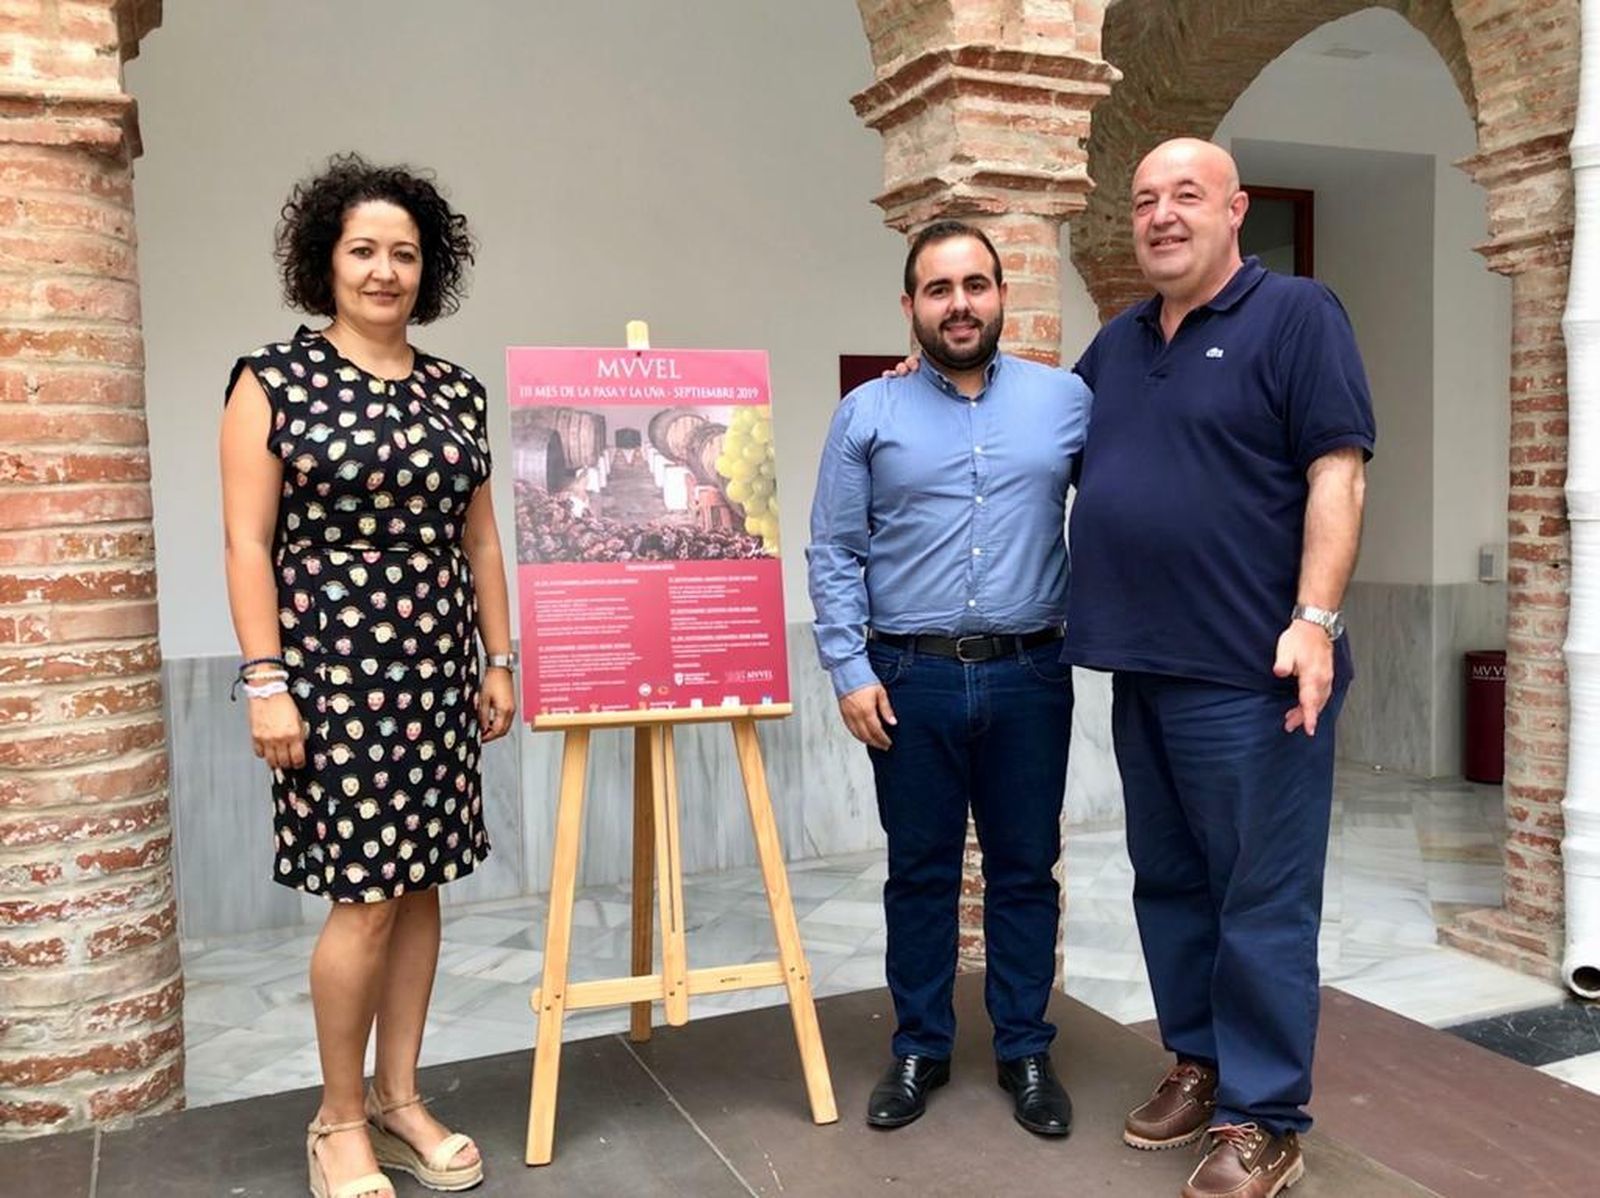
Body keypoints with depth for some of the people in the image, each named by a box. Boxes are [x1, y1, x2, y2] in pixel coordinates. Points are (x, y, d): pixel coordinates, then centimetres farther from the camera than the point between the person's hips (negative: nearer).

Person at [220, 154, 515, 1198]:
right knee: (368, 897, -3)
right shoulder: (274, 379, -2)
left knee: (420, 885, 9)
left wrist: (499, 660, 10)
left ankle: (400, 1100, 25)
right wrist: (265, 682, -12)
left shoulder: (457, 393, 11)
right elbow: (249, 541, -6)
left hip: (437, 673, 5)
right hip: (333, 671, -5)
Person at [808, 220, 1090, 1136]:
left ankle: (1027, 1051, 26)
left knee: (1026, 871, 11)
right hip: (911, 680, 0)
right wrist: (851, 671, -6)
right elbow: (834, 554, 1)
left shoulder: (1067, 400, 4)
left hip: (1029, 678, 1)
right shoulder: (867, 414, 2)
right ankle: (920, 1050, 26)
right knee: (921, 873, 11)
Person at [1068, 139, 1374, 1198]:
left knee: (1262, 901, 1)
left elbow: (1337, 472, -12)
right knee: (1170, 883, 15)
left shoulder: (1296, 316, -3)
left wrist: (1314, 621, -20)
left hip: (1251, 673, -7)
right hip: (1143, 670, 7)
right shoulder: (1117, 344, 16)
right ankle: (1201, 1064, 31)